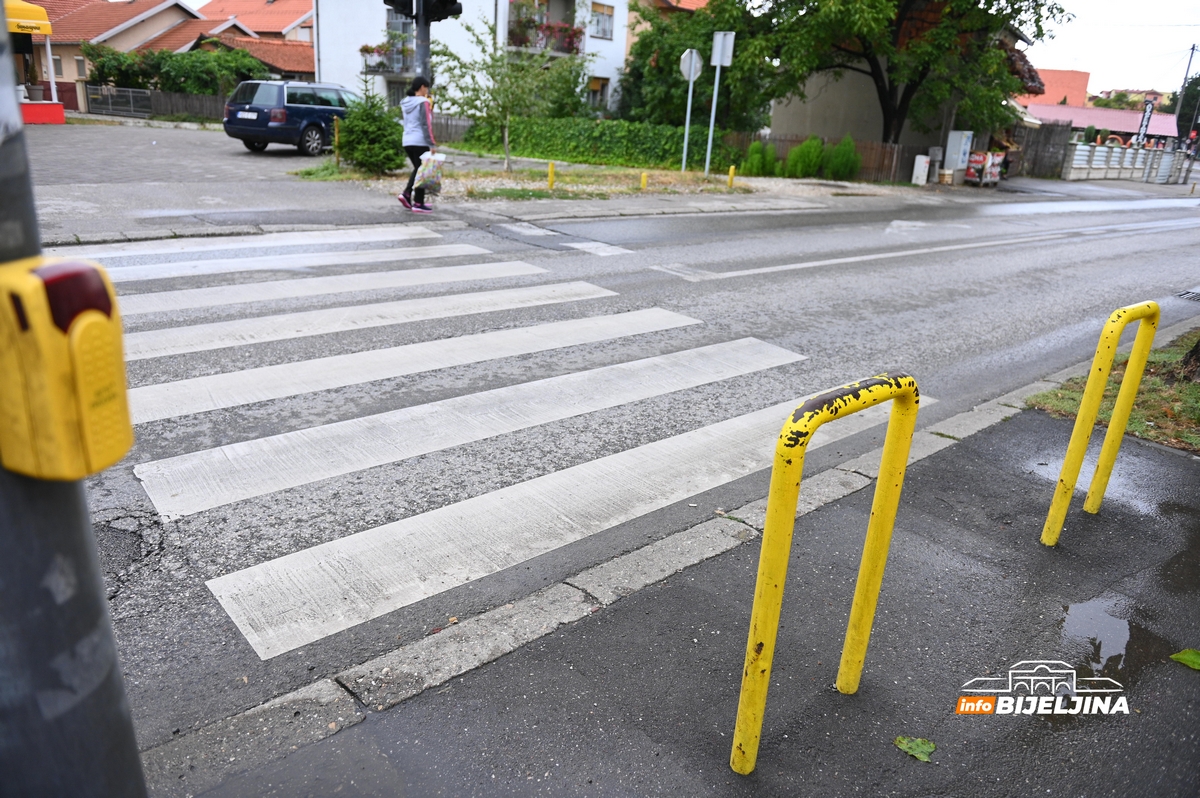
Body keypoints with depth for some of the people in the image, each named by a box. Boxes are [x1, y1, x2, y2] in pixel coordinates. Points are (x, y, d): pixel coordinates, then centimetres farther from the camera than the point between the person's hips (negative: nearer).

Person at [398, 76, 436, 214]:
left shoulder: (405, 103, 14)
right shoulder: (423, 102, -9)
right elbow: (426, 125, -16)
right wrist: (432, 144, -16)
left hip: (407, 141, 7)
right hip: (420, 142, -7)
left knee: (417, 169, 22)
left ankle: (407, 194, 6)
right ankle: (418, 204, 1)